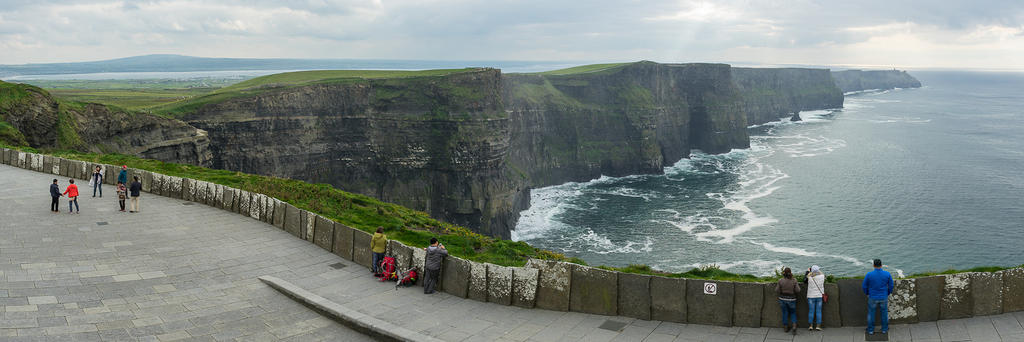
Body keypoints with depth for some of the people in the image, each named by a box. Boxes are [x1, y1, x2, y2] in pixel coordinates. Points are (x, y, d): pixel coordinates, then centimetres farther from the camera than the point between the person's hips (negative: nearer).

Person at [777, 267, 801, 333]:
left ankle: (786, 327, 21)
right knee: (793, 313, 15)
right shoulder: (794, 281, -12)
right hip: (791, 299, 0)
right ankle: (794, 326, -7)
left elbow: (777, 291, -9)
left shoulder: (781, 281, -11)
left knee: (785, 313, 14)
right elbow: (797, 290, -9)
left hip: (783, 299, 0)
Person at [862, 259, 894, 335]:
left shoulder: (869, 274, -17)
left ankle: (871, 330, 23)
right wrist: (888, 294, 17)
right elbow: (891, 286, -1)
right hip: (884, 297, 1)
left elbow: (864, 286, -7)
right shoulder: (887, 274, -13)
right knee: (884, 313, 20)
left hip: (873, 298, -1)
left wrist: (867, 293, 12)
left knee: (871, 314, 15)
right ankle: (884, 329, 31)